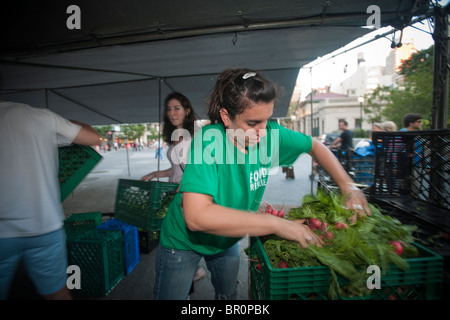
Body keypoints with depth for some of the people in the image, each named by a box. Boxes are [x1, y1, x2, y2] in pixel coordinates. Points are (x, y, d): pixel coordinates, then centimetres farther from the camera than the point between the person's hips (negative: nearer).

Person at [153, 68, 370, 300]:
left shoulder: (270, 135, -20)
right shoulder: (209, 140, -35)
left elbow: (315, 146, -1)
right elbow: (197, 216, -45)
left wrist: (349, 187, -13)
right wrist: (276, 224, -41)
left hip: (227, 238, 5)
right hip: (184, 241, -4)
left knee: (229, 294, 26)